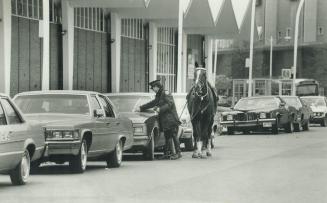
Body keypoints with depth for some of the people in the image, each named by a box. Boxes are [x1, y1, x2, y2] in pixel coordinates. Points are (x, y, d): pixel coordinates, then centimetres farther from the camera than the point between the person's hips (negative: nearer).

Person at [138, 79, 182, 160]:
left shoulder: (166, 93, -6)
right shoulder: (159, 96, 21)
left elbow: (170, 104, -16)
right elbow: (152, 103, 32)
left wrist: (160, 109, -20)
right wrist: (141, 108, 34)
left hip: (171, 119, -9)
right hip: (164, 120, 9)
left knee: (174, 135, -9)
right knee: (167, 137, 5)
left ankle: (178, 153, -9)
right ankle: (167, 153, 5)